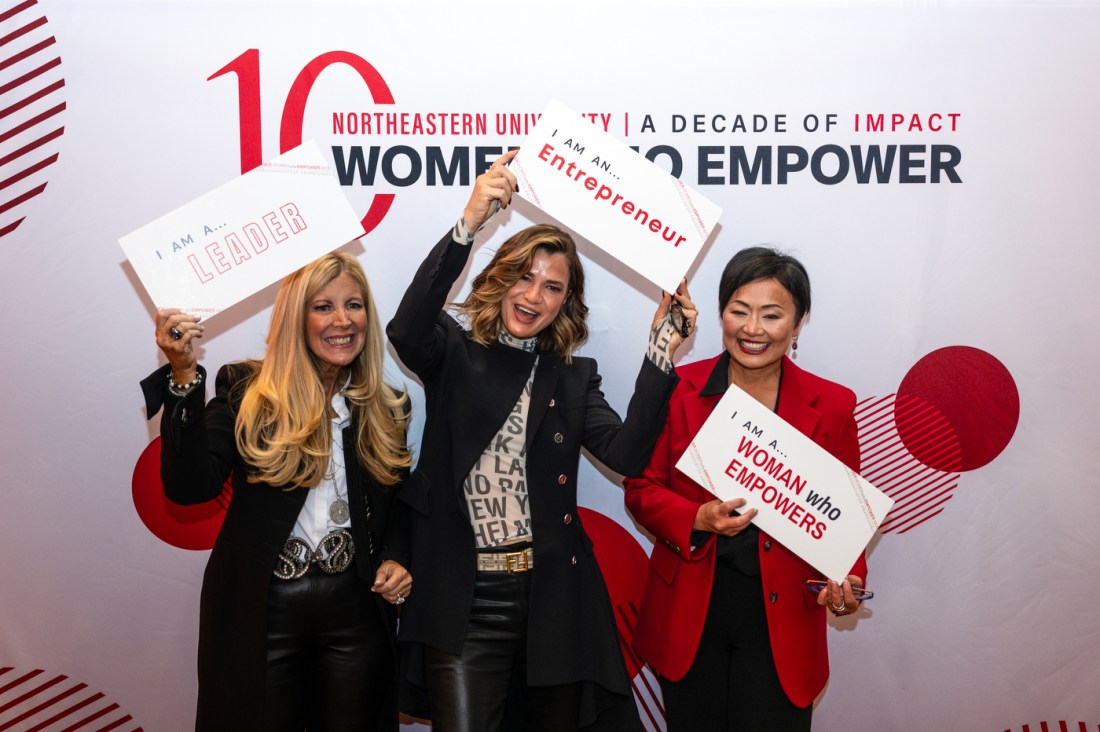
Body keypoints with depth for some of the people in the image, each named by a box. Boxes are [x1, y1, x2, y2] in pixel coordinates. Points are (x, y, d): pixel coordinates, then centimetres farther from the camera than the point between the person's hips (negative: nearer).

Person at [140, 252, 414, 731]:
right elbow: (190, 487, -18)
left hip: (355, 609, 3)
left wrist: (395, 558, -2)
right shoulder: (245, 392, -5)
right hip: (259, 611, -3)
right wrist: (183, 376, -25)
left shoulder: (386, 409, 5)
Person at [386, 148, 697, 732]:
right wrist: (467, 224, -30)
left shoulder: (572, 378, 8)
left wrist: (661, 350, -14)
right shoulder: (454, 353, 2)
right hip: (465, 602, -2)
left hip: (553, 598, 3)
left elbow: (626, 453, -7)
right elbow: (406, 329, -21)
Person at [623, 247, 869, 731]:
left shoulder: (831, 407, -2)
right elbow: (641, 489, 1)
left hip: (781, 621, 0)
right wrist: (697, 519, -18)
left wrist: (845, 581, -14)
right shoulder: (678, 390, -2)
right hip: (688, 614, 1)